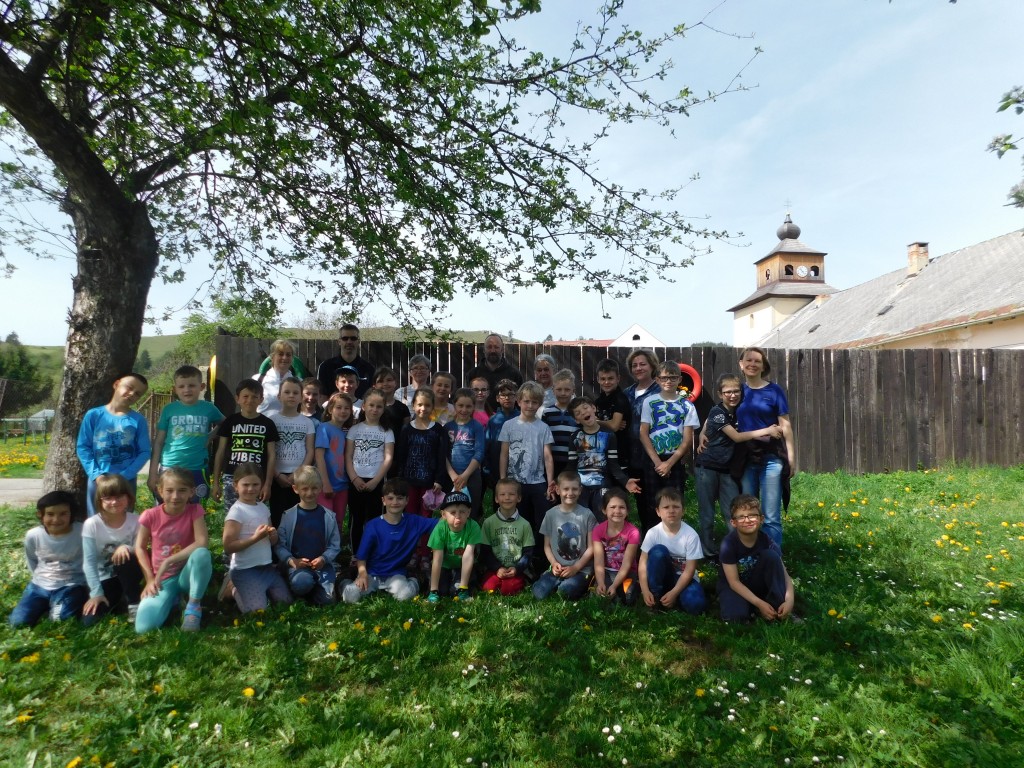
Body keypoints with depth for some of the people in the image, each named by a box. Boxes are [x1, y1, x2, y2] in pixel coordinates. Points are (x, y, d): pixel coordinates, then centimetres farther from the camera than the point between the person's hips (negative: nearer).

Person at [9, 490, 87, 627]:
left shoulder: (82, 532, -20)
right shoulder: (33, 535, -7)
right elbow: (31, 561, 14)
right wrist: (39, 577, 9)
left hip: (70, 585, -4)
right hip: (40, 585, 4)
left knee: (62, 619, -24)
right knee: (18, 622, -10)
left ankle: (57, 605, 9)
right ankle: (48, 604, 17)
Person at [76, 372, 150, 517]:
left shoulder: (138, 420, -3)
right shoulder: (93, 415, -2)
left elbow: (144, 452, -3)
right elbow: (83, 447, -1)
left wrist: (124, 476, -13)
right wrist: (96, 474, -10)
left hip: (126, 481, 0)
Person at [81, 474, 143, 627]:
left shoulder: (135, 521, -13)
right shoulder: (91, 524, -15)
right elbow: (89, 562, -14)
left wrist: (127, 548, -32)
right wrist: (96, 593, -18)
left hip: (128, 574, 0)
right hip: (104, 579, 0)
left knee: (126, 557, -33)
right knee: (89, 619, -20)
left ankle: (134, 604, -13)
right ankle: (119, 600, 12)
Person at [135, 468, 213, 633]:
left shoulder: (195, 511, -12)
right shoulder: (150, 516, -9)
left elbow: (203, 543, -23)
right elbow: (140, 548, 3)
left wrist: (169, 561, -24)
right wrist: (150, 579, -4)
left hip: (187, 574, -1)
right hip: (162, 580, 1)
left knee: (202, 554, -36)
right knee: (143, 627, -22)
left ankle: (193, 608, -12)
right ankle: (171, 599, 13)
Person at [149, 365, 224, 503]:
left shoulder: (209, 408, 0)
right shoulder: (169, 409, 0)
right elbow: (158, 442, 4)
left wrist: (211, 436, 2)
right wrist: (153, 472, 1)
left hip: (198, 469, 0)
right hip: (169, 469, 0)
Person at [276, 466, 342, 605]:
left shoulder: (329, 516, 4)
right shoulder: (289, 516, 1)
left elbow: (335, 545, 4)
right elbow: (279, 545, -2)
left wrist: (323, 559, -13)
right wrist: (292, 561, -16)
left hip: (322, 564, 1)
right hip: (297, 564, -1)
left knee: (326, 599, -18)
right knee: (301, 583, -34)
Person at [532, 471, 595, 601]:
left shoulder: (586, 514, -4)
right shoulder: (551, 514, 3)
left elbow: (591, 547, -3)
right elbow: (547, 545, 8)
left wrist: (575, 568, -11)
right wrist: (554, 563, -9)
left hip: (581, 569, -2)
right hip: (558, 568, 2)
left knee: (566, 591, -29)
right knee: (538, 593, -20)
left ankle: (580, 584, 2)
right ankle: (560, 582, 7)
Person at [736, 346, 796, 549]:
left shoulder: (774, 390, -2)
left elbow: (785, 425, -2)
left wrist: (792, 457, -6)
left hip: (771, 457, -3)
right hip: (745, 458, 4)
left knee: (771, 516, -3)